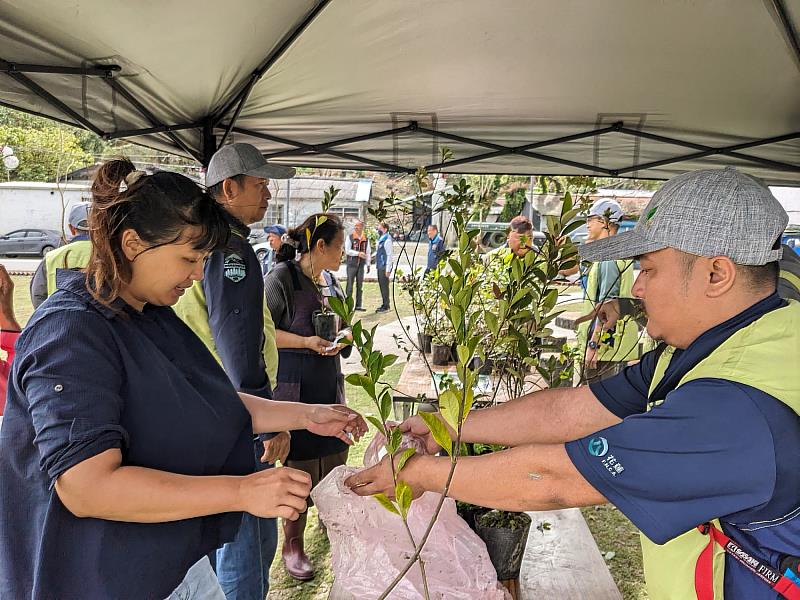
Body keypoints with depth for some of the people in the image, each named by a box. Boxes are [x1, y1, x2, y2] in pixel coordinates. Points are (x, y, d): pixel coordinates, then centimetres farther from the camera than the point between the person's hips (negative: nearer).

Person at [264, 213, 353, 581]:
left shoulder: (329, 280, 9)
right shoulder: (282, 277, -13)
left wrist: (342, 339, 3)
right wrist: (306, 342, -22)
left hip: (329, 384, 7)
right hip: (294, 387, -7)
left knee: (334, 458, 17)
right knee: (299, 468, 1)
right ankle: (292, 544, 20)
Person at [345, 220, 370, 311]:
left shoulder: (366, 239, 8)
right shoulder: (350, 237, -1)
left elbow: (368, 252, 12)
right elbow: (347, 250, -7)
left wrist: (368, 265, 7)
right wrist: (358, 253, -17)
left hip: (361, 265, 3)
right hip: (351, 264, -3)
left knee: (360, 285, 5)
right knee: (350, 284, -1)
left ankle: (359, 305, 10)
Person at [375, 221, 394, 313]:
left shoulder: (387, 240, -15)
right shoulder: (380, 239, 14)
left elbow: (389, 255, -18)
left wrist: (388, 269, -20)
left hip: (385, 266, -9)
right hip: (380, 266, 9)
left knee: (384, 286, -4)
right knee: (381, 285, 14)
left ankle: (386, 306, 3)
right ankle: (384, 304, 23)